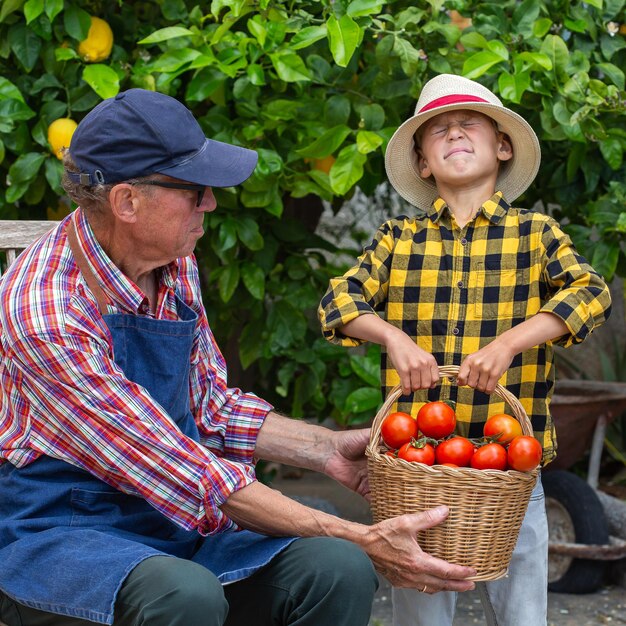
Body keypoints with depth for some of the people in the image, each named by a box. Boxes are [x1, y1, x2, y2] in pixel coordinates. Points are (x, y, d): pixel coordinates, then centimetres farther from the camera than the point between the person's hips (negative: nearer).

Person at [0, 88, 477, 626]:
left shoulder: (174, 265, 1)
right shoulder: (44, 312, -24)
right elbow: (187, 475, -25)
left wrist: (328, 449, 2)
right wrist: (360, 538, -23)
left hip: (172, 521, 7)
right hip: (54, 534, -6)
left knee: (338, 571, -20)